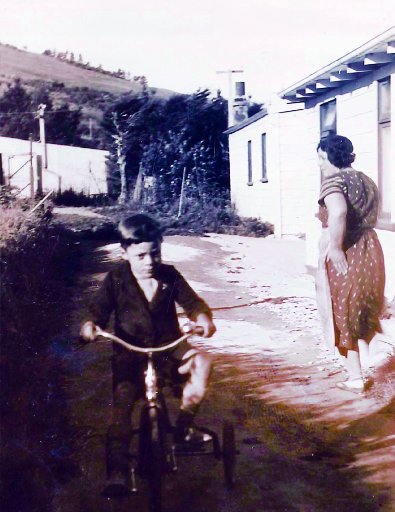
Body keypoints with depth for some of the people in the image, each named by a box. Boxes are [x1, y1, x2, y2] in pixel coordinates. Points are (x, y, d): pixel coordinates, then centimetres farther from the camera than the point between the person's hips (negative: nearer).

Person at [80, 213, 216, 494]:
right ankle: (117, 468, -15)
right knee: (123, 399, -23)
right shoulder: (116, 279, -3)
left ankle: (185, 427, -8)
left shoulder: (169, 276, 0)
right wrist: (91, 324, -30)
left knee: (201, 361, -26)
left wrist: (203, 318, -26)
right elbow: (100, 310, -6)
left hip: (168, 345, 2)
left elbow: (192, 302, -3)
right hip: (130, 350, -1)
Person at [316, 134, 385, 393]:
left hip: (344, 255, -7)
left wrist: (335, 247, -26)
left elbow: (339, 212, -34)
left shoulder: (333, 181, -15)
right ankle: (367, 366, 30)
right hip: (370, 250, 7)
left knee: (343, 314, 6)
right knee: (364, 311, 22)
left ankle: (356, 379, 12)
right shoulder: (365, 180, 11)